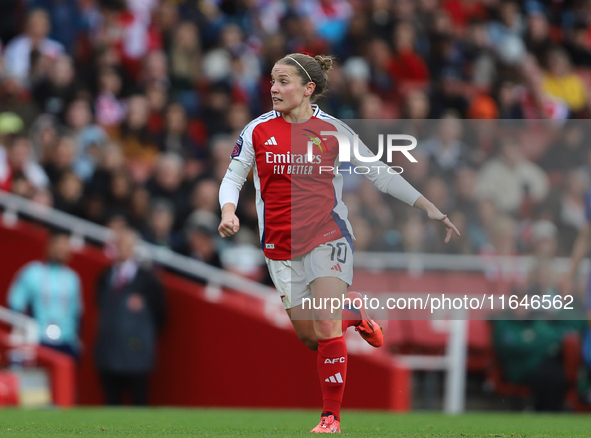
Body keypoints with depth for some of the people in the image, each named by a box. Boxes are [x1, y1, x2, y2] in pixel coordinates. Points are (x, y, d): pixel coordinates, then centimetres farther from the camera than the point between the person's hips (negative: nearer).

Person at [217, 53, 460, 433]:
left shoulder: (332, 130, -3)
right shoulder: (258, 130, 1)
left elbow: (381, 174, 3)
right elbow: (232, 179, 11)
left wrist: (428, 208, -2)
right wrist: (229, 212, -11)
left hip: (327, 237, -3)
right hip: (280, 244, 3)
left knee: (326, 326, -17)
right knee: (310, 337, 3)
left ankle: (331, 416, -7)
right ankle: (352, 311, 36)